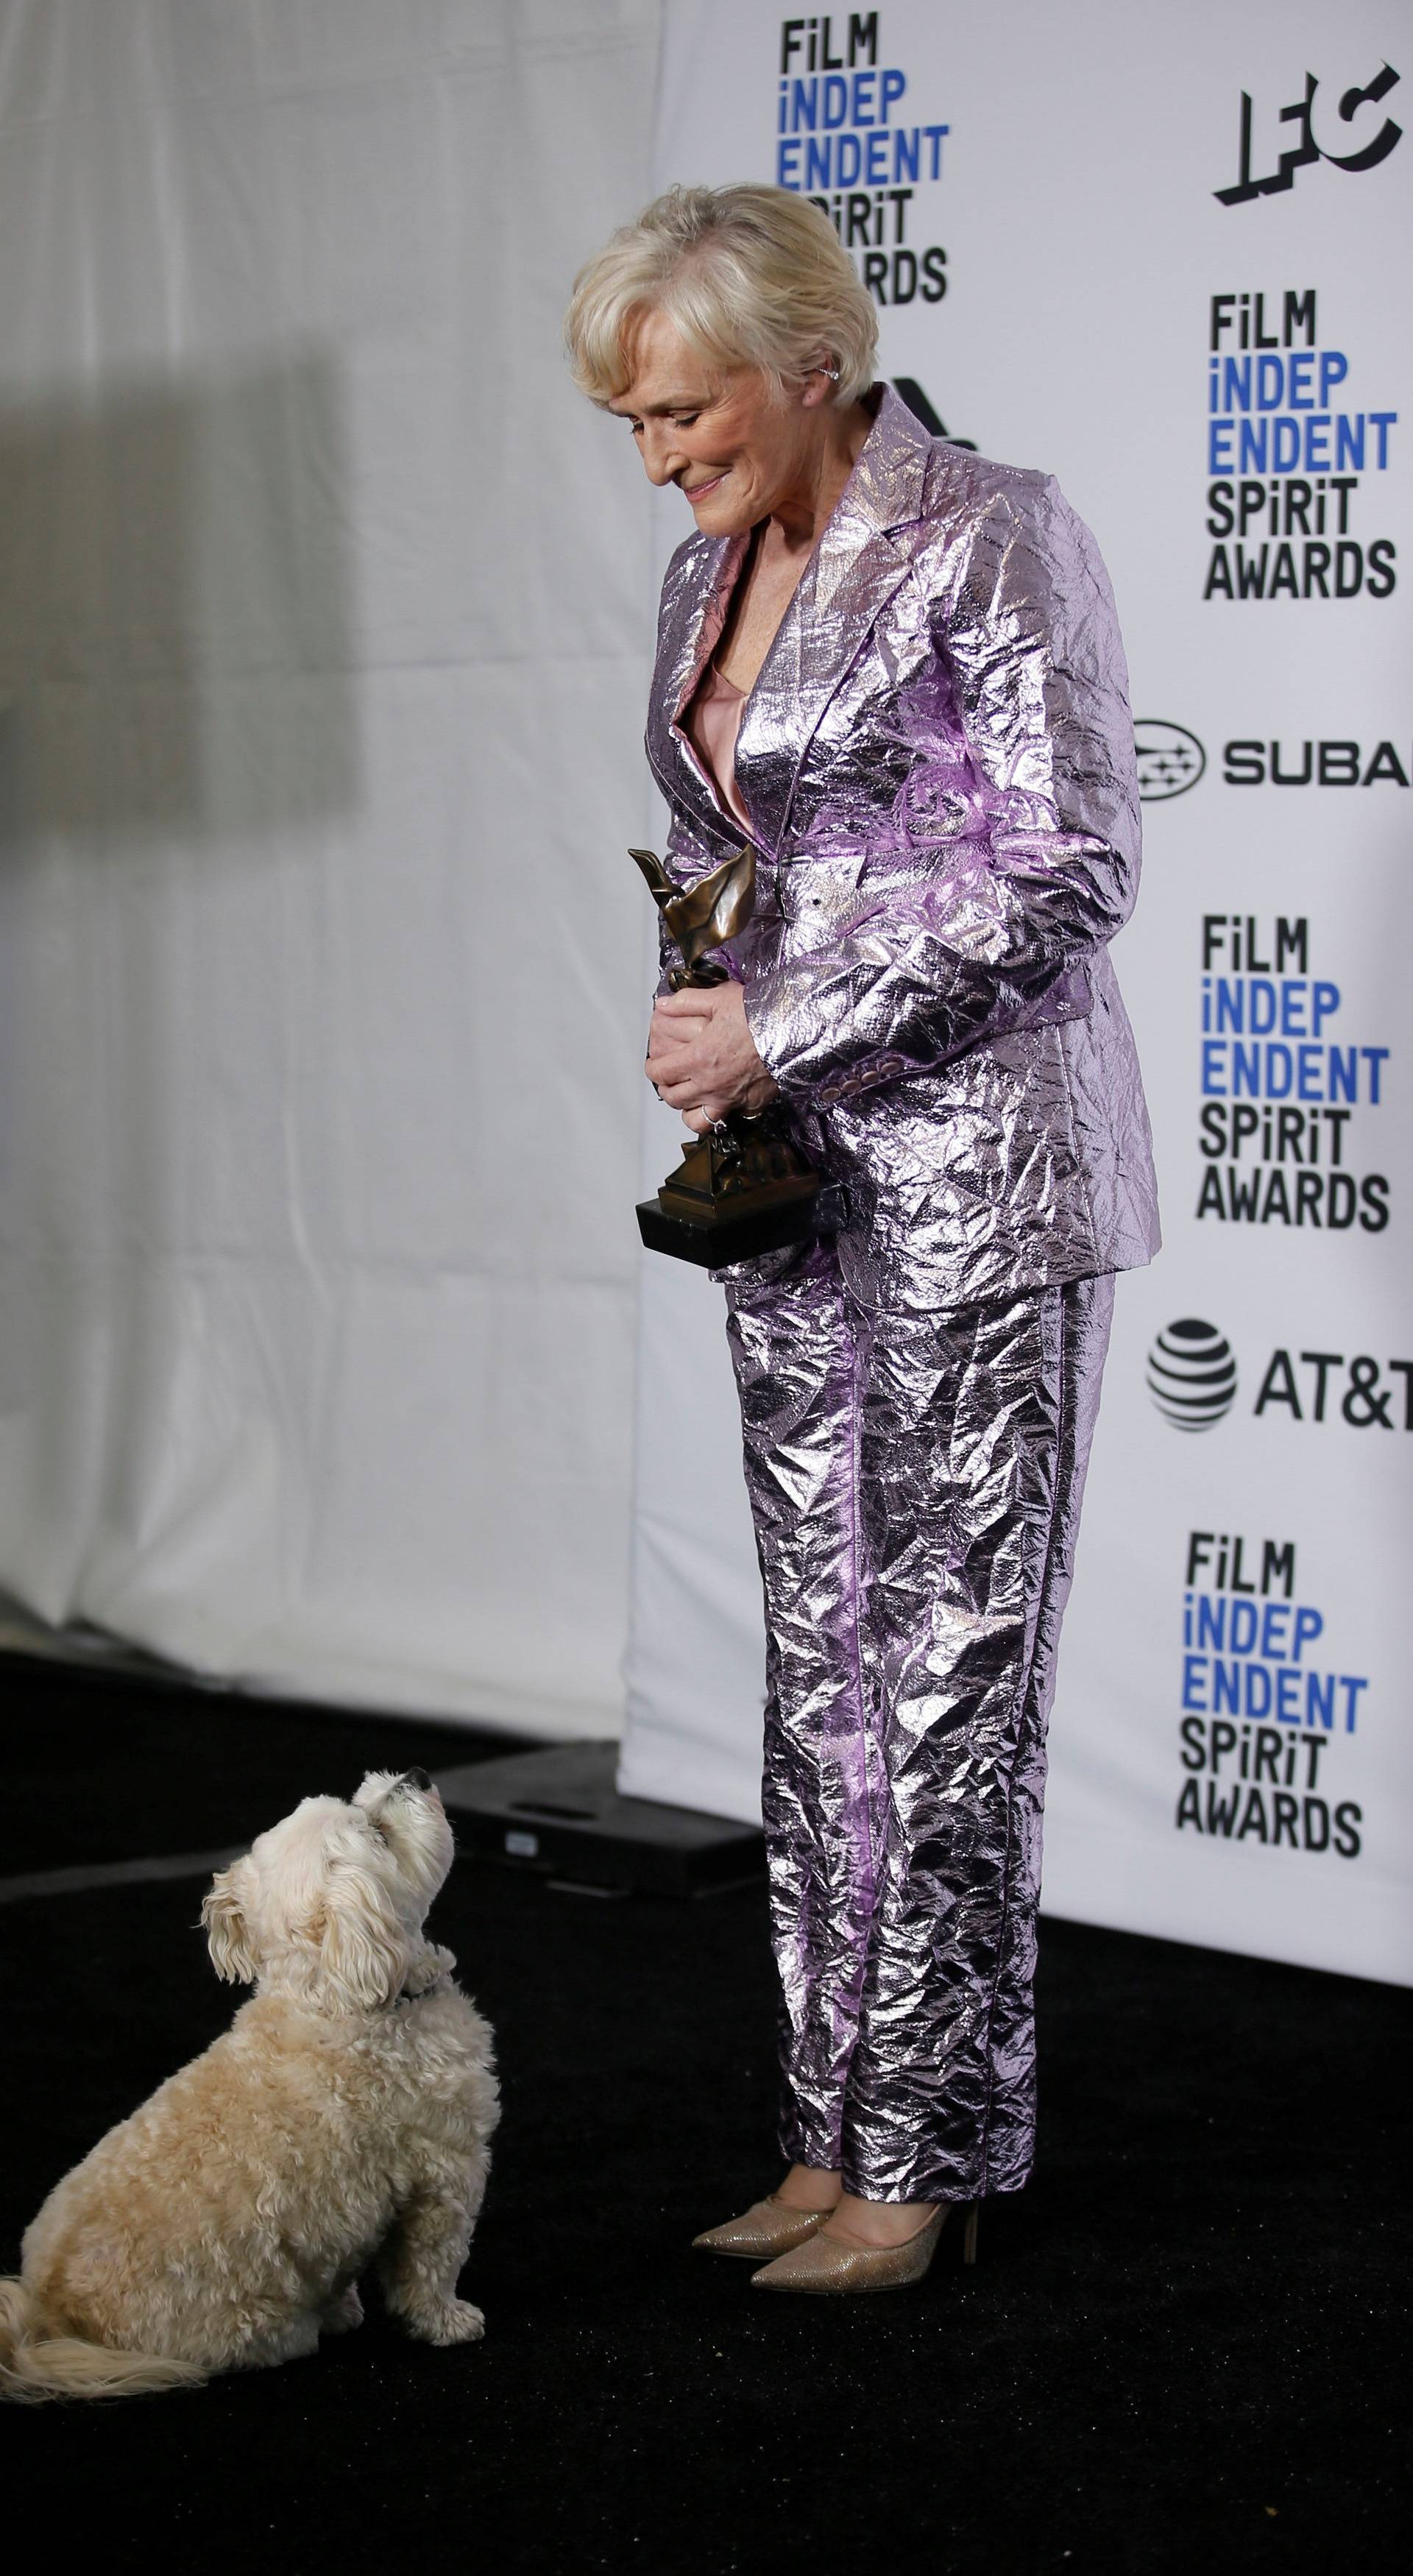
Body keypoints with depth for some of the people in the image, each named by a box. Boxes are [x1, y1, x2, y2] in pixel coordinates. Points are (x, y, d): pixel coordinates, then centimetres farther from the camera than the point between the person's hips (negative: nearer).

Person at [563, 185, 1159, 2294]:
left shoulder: (989, 537, -11)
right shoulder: (712, 575, 13)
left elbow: (1072, 871, -15)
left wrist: (788, 1028, -16)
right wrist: (711, 1038, 4)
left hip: (977, 1165, -8)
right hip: (798, 1173, 8)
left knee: (950, 1666, -3)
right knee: (822, 1667, 8)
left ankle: (927, 2159, 5)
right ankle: (836, 2136, 15)